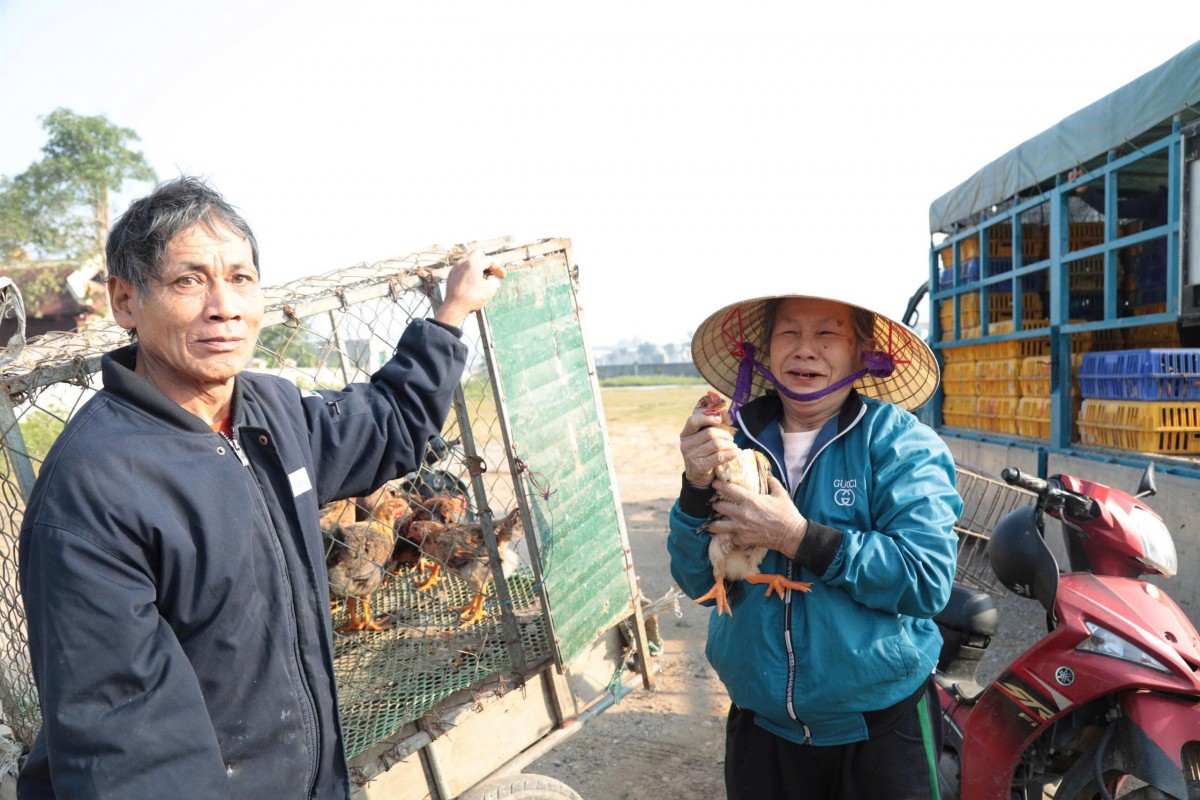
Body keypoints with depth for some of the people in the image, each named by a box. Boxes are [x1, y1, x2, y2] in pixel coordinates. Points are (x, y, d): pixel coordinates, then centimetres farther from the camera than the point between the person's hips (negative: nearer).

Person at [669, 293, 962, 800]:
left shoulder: (899, 441, -12)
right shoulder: (737, 443, -2)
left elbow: (928, 578, -22)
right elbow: (696, 581, -6)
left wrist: (800, 537, -28)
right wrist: (698, 487, -22)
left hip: (879, 726, -2)